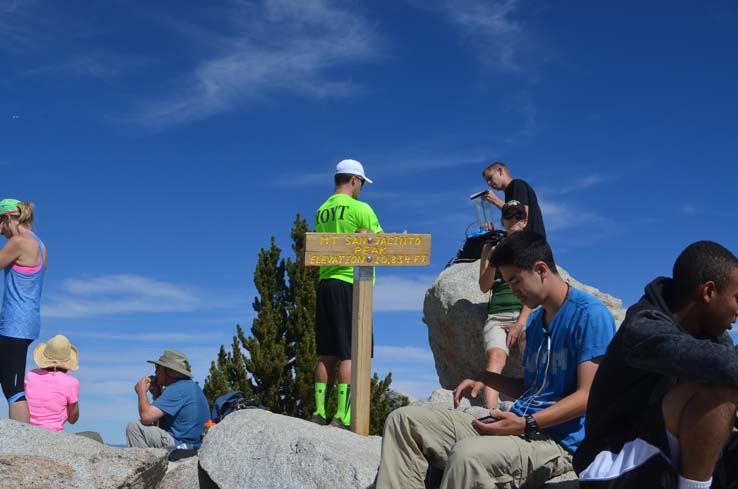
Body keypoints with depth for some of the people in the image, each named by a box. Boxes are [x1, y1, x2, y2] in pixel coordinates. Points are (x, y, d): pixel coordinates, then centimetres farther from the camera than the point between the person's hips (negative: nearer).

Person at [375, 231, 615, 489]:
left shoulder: (590, 314, -9)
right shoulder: (536, 320, 20)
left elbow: (587, 396, -15)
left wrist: (526, 424, -24)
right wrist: (485, 379, 10)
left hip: (558, 441, -9)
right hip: (519, 425, 9)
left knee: (467, 455, -39)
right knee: (404, 420, -1)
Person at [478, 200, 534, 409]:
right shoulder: (491, 246, 19)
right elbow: (484, 287, 10)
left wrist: (520, 323, -11)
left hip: (526, 313, -1)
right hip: (497, 315, 1)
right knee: (495, 357, -30)